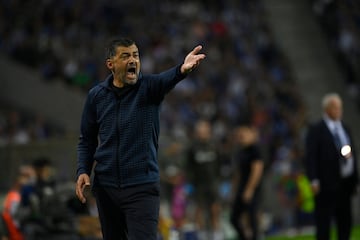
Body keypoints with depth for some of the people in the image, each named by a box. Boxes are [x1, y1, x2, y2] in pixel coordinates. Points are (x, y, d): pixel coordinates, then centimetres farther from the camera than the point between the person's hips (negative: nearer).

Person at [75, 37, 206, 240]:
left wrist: (182, 70, -51)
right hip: (106, 187, 4)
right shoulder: (96, 95, 3)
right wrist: (83, 171, -1)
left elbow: (167, 79, -29)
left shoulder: (149, 87, -5)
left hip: (142, 187, -3)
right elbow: (87, 139, 14)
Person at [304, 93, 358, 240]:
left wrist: (354, 179, 12)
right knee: (323, 222, -4)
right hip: (327, 184, -7)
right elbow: (311, 156, -10)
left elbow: (352, 155, 17)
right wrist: (314, 181, -19)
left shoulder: (344, 128, 15)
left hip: (346, 183, 7)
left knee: (345, 222, 9)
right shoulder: (316, 130, -4)